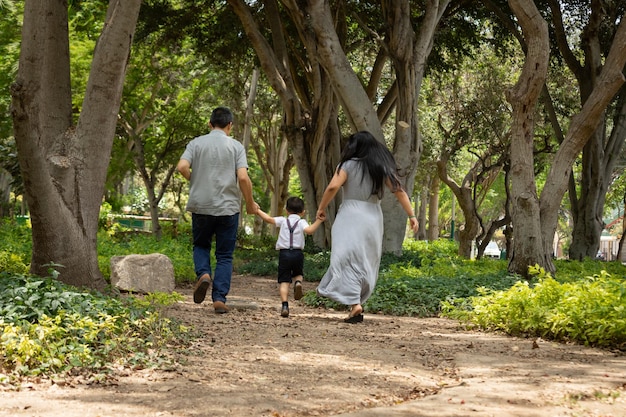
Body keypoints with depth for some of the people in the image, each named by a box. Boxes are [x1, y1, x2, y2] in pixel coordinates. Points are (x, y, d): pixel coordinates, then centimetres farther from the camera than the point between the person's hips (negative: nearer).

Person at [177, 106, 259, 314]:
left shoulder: (196, 143, 3)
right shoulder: (236, 146, -2)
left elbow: (182, 167, -11)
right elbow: (243, 177, -12)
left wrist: (194, 180, 9)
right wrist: (250, 203, 2)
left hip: (201, 206, 1)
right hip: (228, 207, -1)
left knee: (201, 245, 22)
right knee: (224, 256, 7)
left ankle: (203, 273, -6)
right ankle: (220, 298, -1)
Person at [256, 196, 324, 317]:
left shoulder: (283, 221, 9)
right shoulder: (301, 222, 5)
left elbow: (268, 219, 3)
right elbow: (309, 230, -14)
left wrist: (257, 211, 15)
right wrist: (318, 221, -7)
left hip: (284, 253, 0)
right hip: (298, 253, 0)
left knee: (284, 281, 0)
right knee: (297, 274, 26)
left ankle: (285, 305, -16)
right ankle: (298, 282, -10)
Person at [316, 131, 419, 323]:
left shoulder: (348, 165, -1)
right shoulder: (383, 168, 8)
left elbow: (332, 187, -13)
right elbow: (399, 191, 3)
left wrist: (321, 207, 0)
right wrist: (411, 215, 4)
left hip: (351, 216, -4)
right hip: (373, 218, 4)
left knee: (348, 260, -7)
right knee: (367, 263, 15)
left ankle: (354, 304, -22)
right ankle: (357, 302, 15)